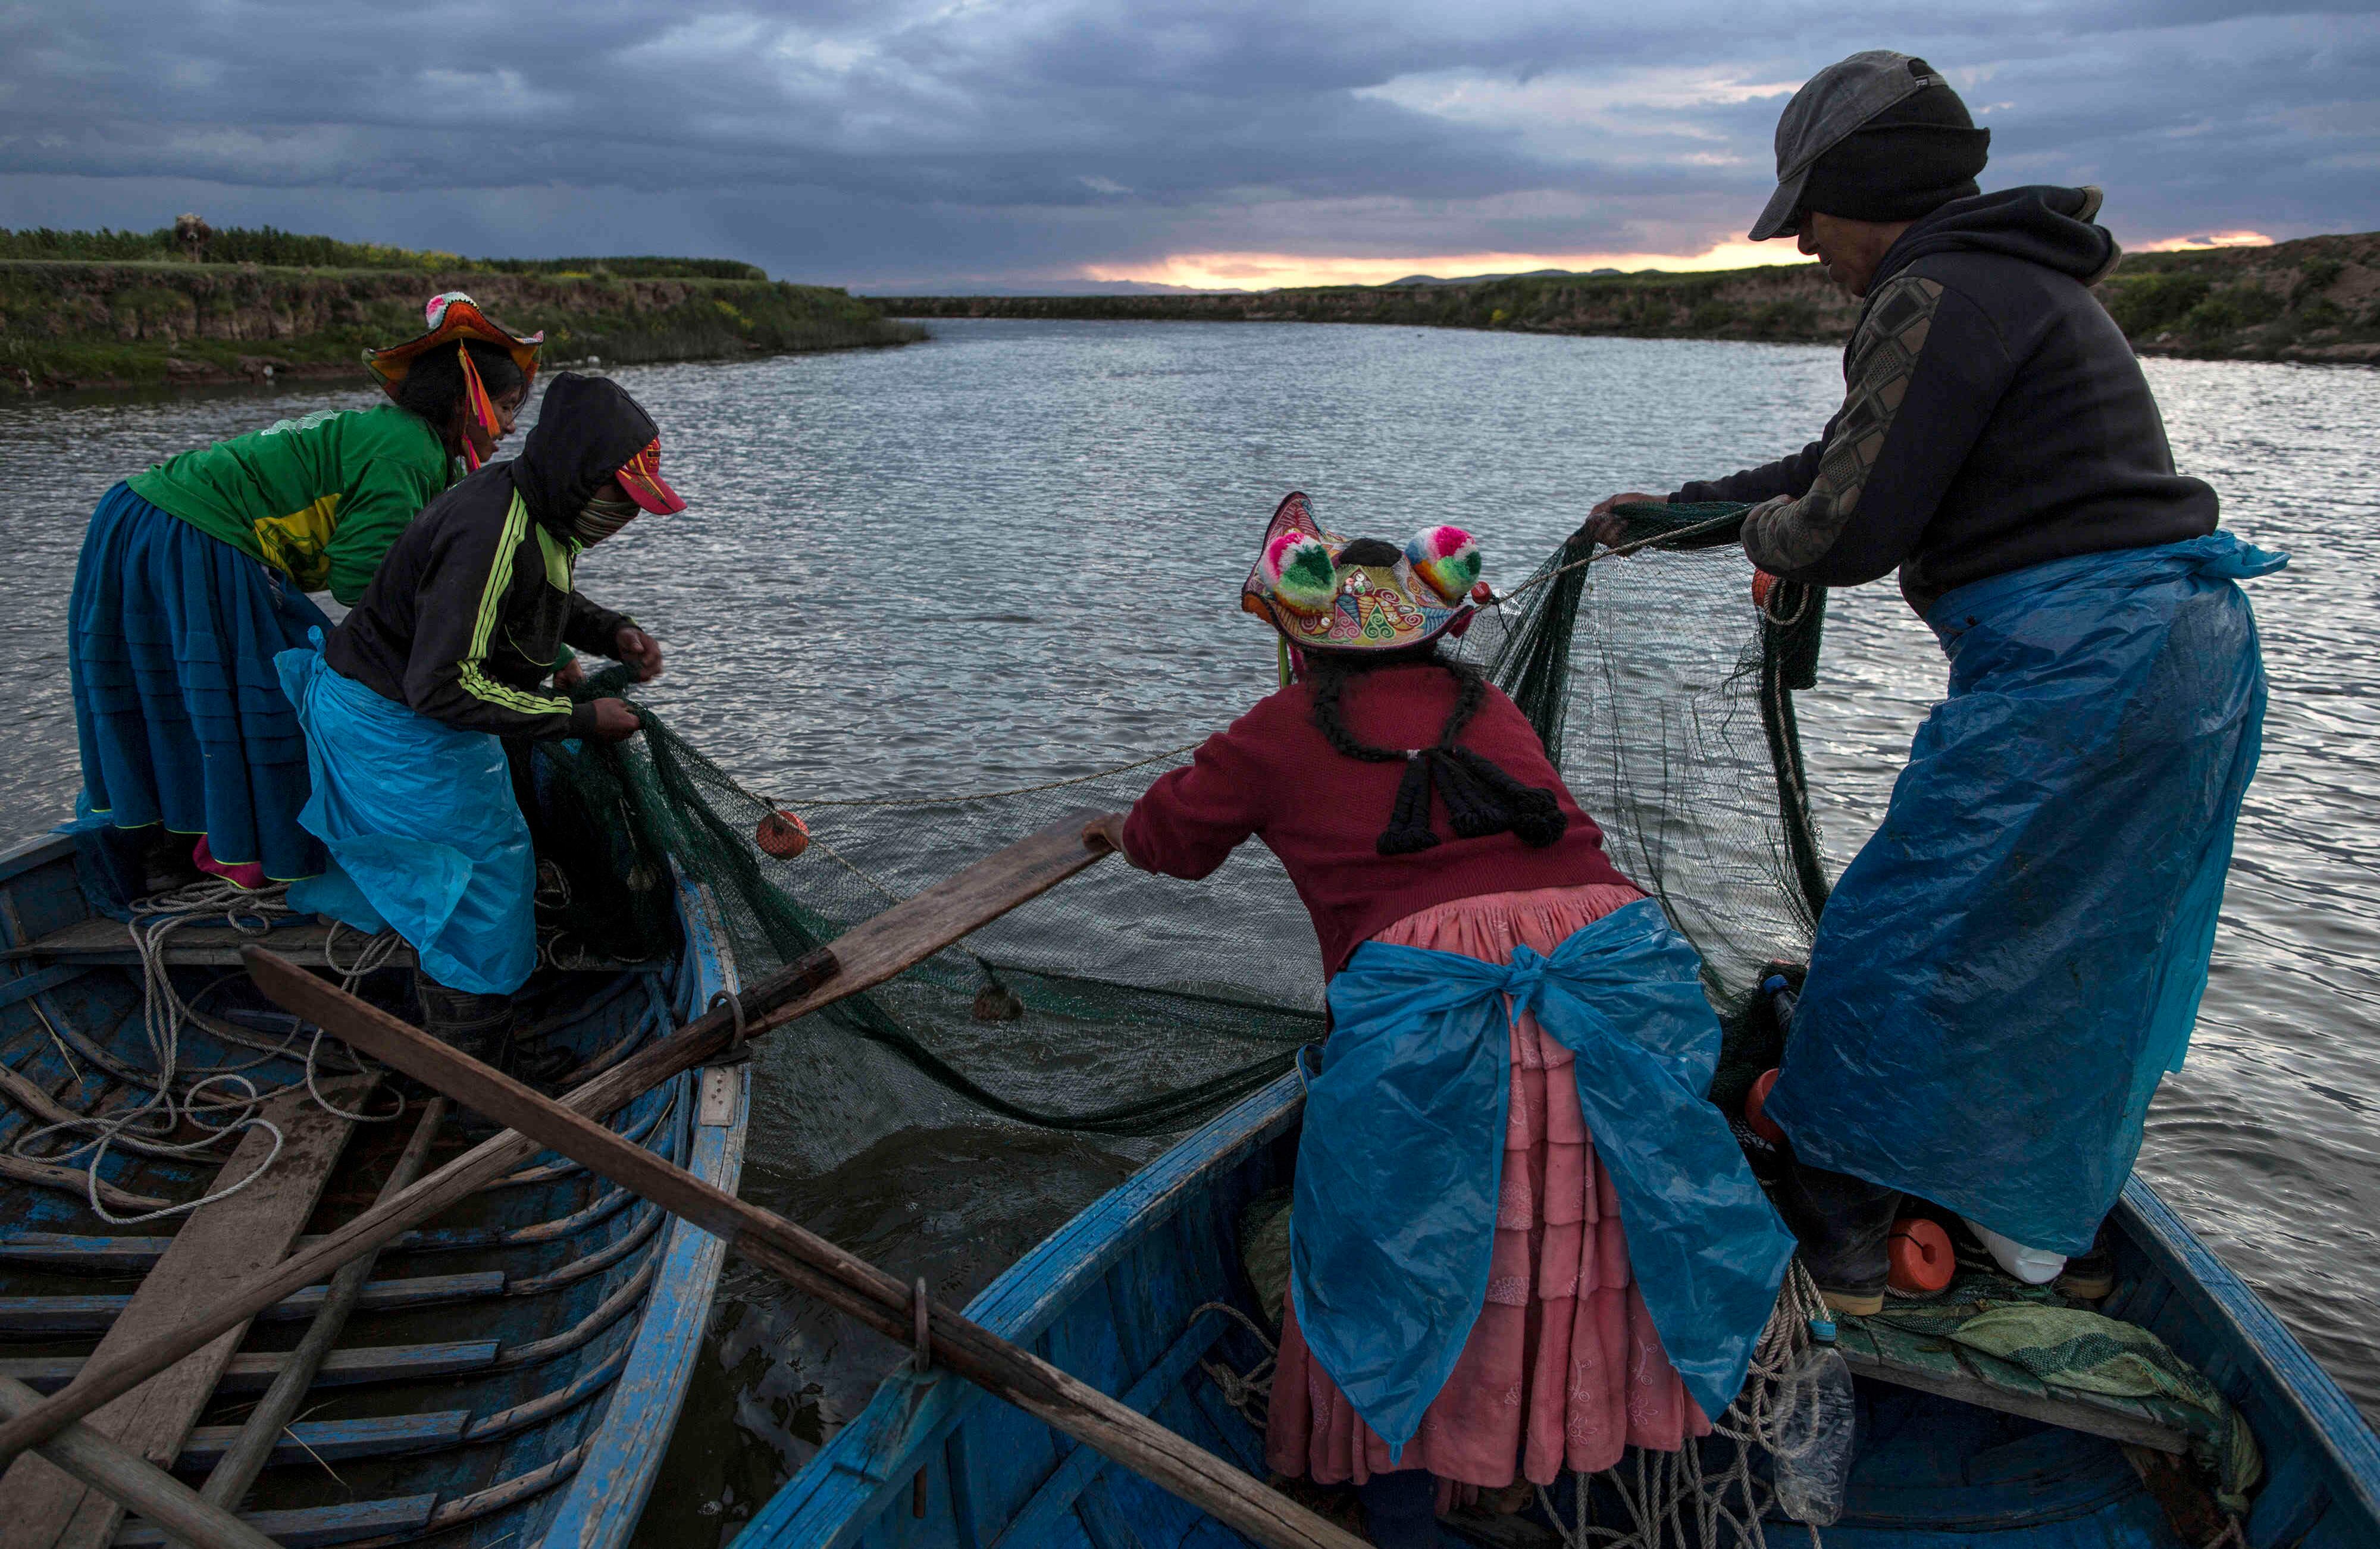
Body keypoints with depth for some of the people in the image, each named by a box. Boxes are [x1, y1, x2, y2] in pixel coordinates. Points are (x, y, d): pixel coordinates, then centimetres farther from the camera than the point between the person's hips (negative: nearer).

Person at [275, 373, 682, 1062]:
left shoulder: (544, 513, -3)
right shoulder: (490, 534, -34)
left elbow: (552, 600, 17)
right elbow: (442, 686, -34)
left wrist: (612, 632, -4)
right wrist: (578, 718, -30)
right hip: (392, 726, -10)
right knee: (486, 871, -1)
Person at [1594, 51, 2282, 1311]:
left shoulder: (1941, 296, -13)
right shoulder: (2015, 282, 20)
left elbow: (1848, 530, -17)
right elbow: (1847, 457, 25)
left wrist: (1760, 533, 6)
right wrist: (1673, 511, 29)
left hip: (2077, 671, -10)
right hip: (2196, 653, 10)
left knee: (1894, 947, 0)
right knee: (2083, 960, 20)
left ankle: (1832, 1238, 13)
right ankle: (2055, 1231, 36)